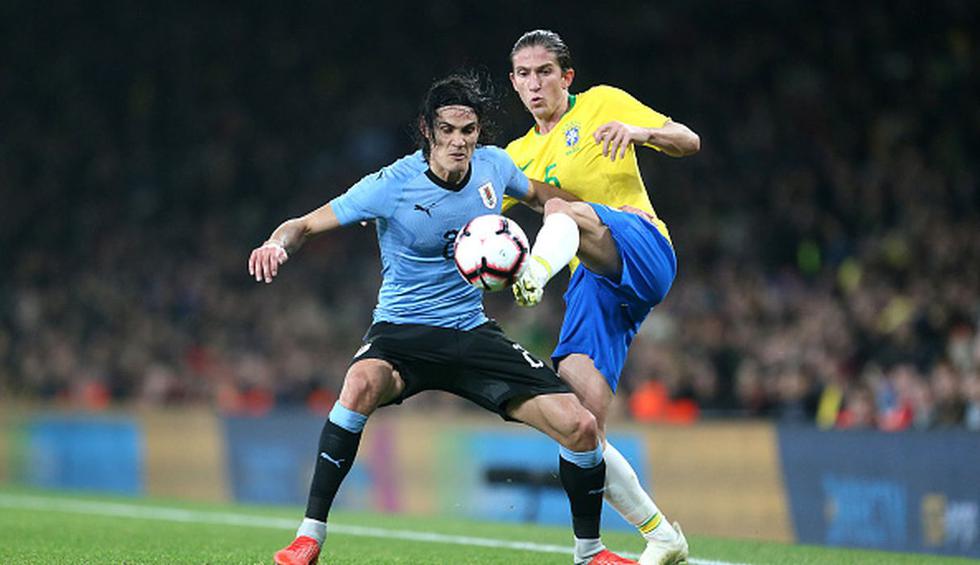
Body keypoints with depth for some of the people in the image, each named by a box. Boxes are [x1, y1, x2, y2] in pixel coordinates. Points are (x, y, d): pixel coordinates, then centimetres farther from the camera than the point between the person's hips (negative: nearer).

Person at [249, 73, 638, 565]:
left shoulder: (493, 165, -2)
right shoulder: (392, 186, -15)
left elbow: (539, 194, 22)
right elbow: (307, 224, -10)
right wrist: (278, 243, -32)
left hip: (473, 333, 4)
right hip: (401, 332, -4)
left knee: (579, 426, -10)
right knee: (363, 383, -40)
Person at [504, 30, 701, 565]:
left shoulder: (601, 103, 10)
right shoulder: (520, 155, 24)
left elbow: (689, 142, 4)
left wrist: (638, 131, -17)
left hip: (640, 246, -5)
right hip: (593, 285, 5)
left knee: (561, 209, -36)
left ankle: (535, 276, -69)